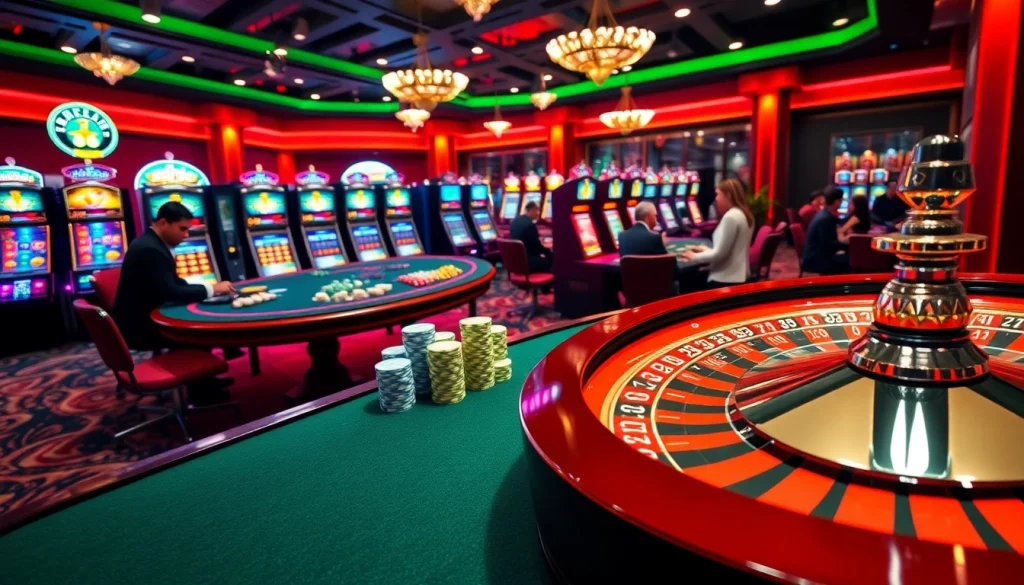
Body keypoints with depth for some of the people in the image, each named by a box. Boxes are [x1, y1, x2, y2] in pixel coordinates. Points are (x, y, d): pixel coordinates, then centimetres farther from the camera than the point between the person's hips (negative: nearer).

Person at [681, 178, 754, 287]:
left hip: (725, 280, -9)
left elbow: (720, 254, -19)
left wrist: (695, 257, -6)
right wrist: (707, 250, 18)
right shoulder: (744, 215, 11)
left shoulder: (731, 217, -19)